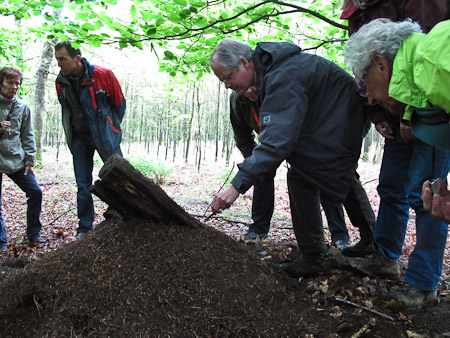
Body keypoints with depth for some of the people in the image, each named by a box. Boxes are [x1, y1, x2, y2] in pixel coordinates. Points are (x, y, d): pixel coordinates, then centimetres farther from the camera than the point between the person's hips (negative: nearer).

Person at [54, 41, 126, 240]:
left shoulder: (103, 75, -13)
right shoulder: (61, 82, 0)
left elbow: (119, 103, -1)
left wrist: (111, 128, 4)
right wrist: (72, 132, 11)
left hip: (104, 136, -4)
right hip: (79, 138, 4)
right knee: (83, 184, 7)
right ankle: (84, 228, 17)